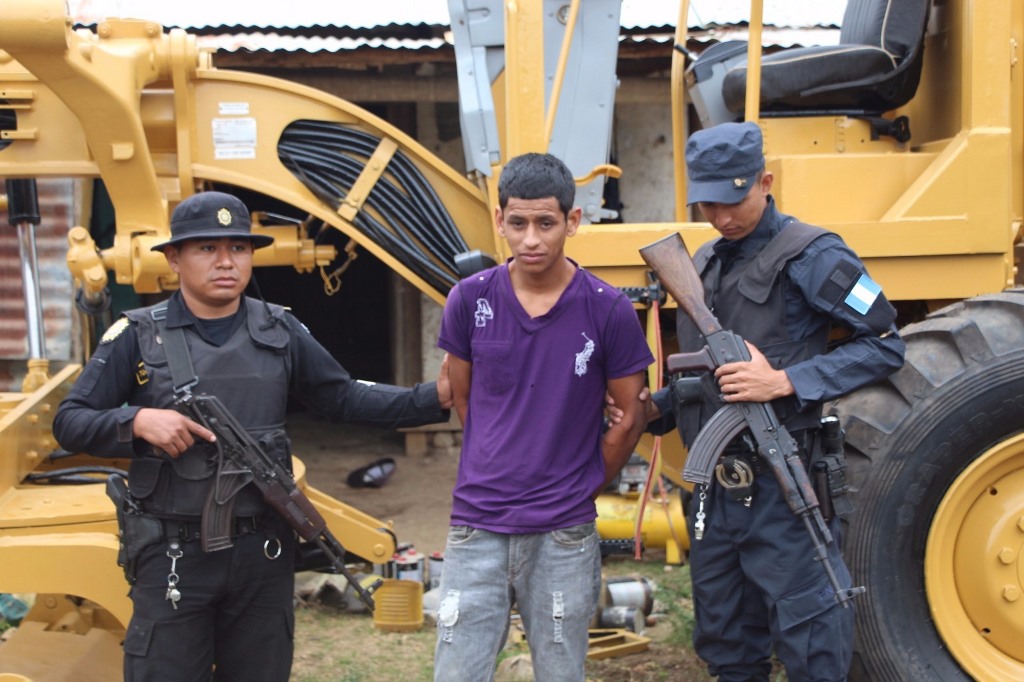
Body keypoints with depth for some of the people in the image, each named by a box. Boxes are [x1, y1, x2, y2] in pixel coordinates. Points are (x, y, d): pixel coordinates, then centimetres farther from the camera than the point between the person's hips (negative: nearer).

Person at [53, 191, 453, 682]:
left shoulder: (280, 333, 7)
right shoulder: (137, 335, -2)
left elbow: (344, 398, 10)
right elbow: (69, 423, -1)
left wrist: (435, 398, 0)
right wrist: (137, 420, -20)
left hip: (264, 552, 3)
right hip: (172, 554, -3)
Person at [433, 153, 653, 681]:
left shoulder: (608, 310, -7)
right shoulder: (470, 300, -2)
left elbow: (630, 417, 4)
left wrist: (583, 488, 10)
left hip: (563, 537, -1)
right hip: (476, 530, 1)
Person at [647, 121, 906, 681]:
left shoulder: (810, 256, -10)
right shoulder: (704, 265, 14)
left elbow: (884, 345, -13)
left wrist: (785, 382, -22)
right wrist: (655, 408, 3)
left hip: (781, 487, -7)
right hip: (715, 486, 7)